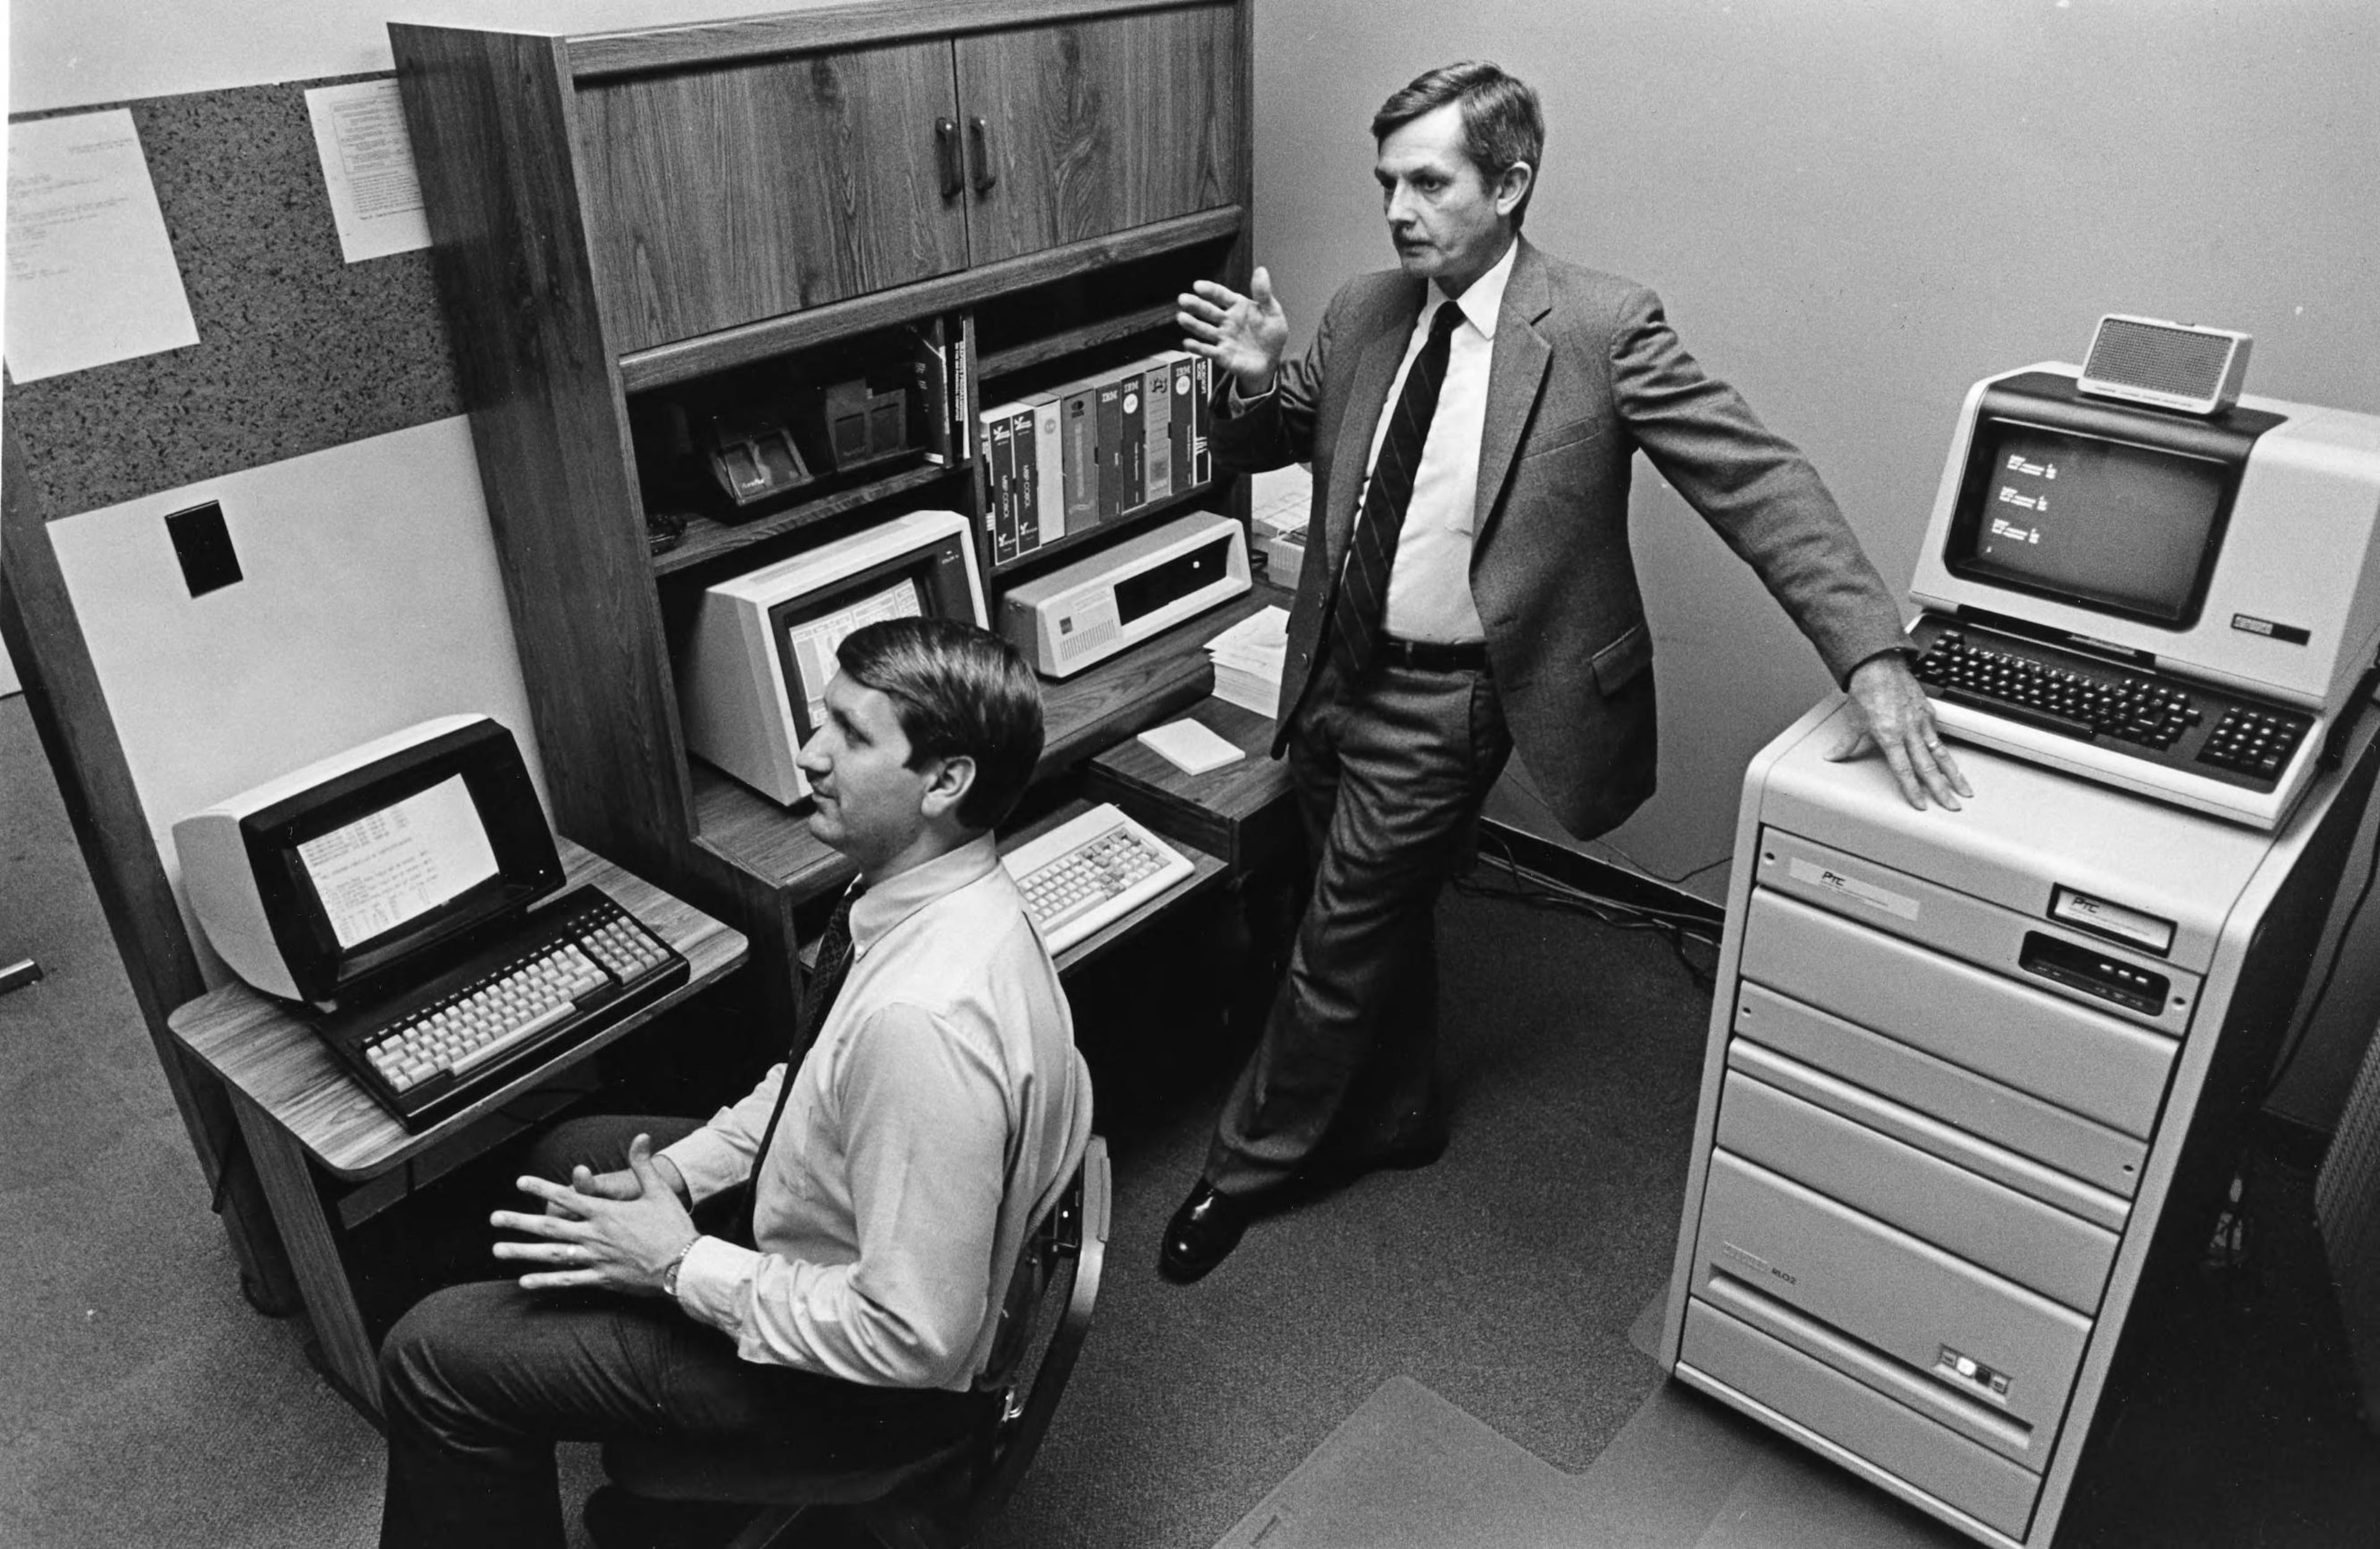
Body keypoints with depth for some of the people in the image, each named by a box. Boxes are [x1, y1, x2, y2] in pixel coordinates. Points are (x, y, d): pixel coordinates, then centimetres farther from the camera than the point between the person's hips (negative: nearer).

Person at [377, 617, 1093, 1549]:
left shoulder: (925, 1020, -39)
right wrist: (677, 1174, -4)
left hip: (869, 1377, -9)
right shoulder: (930, 888, -9)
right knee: (572, 1157, 26)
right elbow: (812, 1077, 9)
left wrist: (683, 1267, -21)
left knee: (436, 1354, -4)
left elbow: (914, 1339, -31)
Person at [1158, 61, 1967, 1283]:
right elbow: (1266, 448, 14)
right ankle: (1393, 1115, 46)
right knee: (1379, 918, 22)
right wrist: (1251, 381, -10)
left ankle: (1246, 1167, 28)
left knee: (1339, 945, 5)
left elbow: (1758, 482, -16)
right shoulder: (1364, 314, 2)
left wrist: (1871, 654, -26)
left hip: (1438, 701, -6)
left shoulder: (1604, 329, -14)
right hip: (1334, 672, 6)